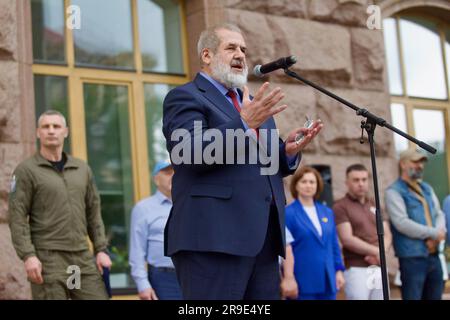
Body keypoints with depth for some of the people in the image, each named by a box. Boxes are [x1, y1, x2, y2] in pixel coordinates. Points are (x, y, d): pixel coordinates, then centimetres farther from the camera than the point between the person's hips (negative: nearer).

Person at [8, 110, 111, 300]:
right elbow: (17, 217, -7)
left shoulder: (82, 169, 14)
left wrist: (101, 250, 7)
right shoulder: (26, 170, -1)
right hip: (48, 258, -5)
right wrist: (28, 256, -17)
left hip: (83, 256, 5)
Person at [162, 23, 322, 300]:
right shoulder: (185, 97, 1)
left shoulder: (253, 105, 25)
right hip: (214, 236, -7)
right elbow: (188, 152, -15)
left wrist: (289, 152, 3)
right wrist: (244, 124, -22)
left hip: (264, 238, 8)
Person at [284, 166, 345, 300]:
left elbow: (334, 245, 17)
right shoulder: (288, 213, -5)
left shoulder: (327, 212, 13)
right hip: (303, 283, -6)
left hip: (327, 281, 6)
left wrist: (339, 270, 9)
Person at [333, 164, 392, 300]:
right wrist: (376, 251, -12)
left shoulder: (374, 205, 17)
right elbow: (347, 239, -12)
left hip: (379, 268, 6)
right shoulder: (340, 207, -3)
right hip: (357, 269, -6)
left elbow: (387, 235, 11)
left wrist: (380, 253, -10)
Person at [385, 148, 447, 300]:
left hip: (433, 255, 7)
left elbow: (439, 214, 13)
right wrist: (434, 233, -13)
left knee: (435, 296, 11)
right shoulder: (394, 191, -7)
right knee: (413, 297, -4)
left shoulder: (427, 188, 17)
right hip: (412, 257, -7)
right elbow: (402, 223, -18)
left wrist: (439, 233, -10)